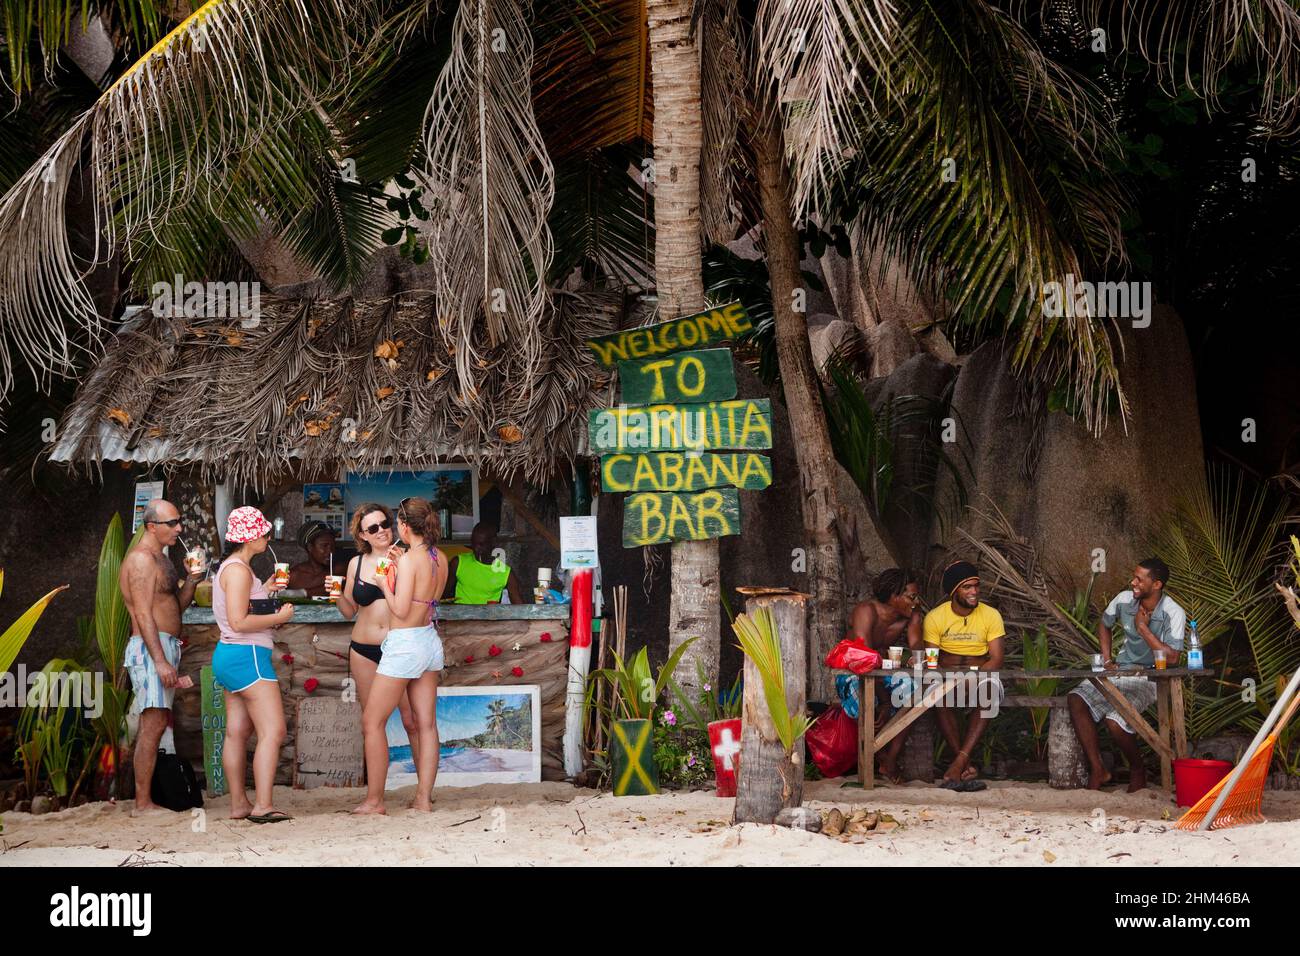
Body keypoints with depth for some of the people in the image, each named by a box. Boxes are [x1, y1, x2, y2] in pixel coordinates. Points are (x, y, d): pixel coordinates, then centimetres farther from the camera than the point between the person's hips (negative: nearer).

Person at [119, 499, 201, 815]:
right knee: (154, 723, -13)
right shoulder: (141, 559, -12)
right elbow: (143, 614, -18)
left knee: (156, 722, 9)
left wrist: (191, 582, 4)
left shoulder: (161, 560, 19)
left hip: (164, 648, 10)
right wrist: (160, 660, -24)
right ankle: (143, 803, -13)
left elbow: (177, 606, 22)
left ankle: (144, 799, 10)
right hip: (150, 648, -10)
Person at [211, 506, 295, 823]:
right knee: (273, 731, -12)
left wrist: (263, 591, 18)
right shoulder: (239, 570, -16)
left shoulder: (231, 568, 16)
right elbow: (238, 622, -22)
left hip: (229, 655, 11)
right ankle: (262, 805, -17)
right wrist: (280, 616, -13)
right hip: (247, 655, -11)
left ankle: (239, 804, 12)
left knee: (237, 732, 10)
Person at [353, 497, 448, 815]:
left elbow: (401, 610, -18)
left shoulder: (408, 560, -18)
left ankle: (374, 800, 2)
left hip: (404, 643, -8)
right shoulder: (440, 559, 5)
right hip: (430, 642, 8)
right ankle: (424, 798, 8)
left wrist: (385, 585, -3)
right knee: (426, 723, 8)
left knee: (372, 721, 1)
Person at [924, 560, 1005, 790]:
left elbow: (996, 659, -6)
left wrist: (973, 674, -24)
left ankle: (958, 763, -40)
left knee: (990, 687, -36)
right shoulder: (935, 617, 1)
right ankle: (966, 768, -33)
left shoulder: (990, 615, 1)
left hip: (982, 674, 0)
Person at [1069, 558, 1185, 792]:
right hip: (1119, 670, 5)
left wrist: (1143, 627, -19)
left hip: (1149, 678, -5)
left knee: (1114, 720, -30)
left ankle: (1137, 769, 2)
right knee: (1075, 700, -22)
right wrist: (1107, 659, 8)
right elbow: (1104, 625, 22)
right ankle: (1097, 770, -16)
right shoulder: (1124, 600, 0)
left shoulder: (1174, 614, -14)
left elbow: (1171, 657, -22)